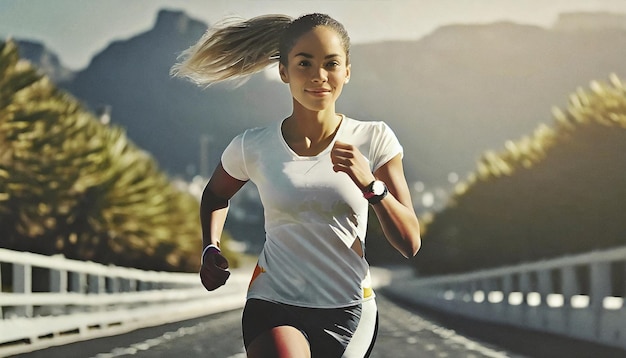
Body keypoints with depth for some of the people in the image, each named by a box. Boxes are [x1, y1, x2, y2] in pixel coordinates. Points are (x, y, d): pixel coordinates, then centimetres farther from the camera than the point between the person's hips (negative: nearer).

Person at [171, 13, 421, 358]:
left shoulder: (373, 140, -5)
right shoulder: (253, 148, -3)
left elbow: (410, 244, -7)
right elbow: (215, 194, 21)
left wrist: (370, 185, -21)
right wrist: (210, 250, 5)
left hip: (348, 313, 1)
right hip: (273, 306, -1)